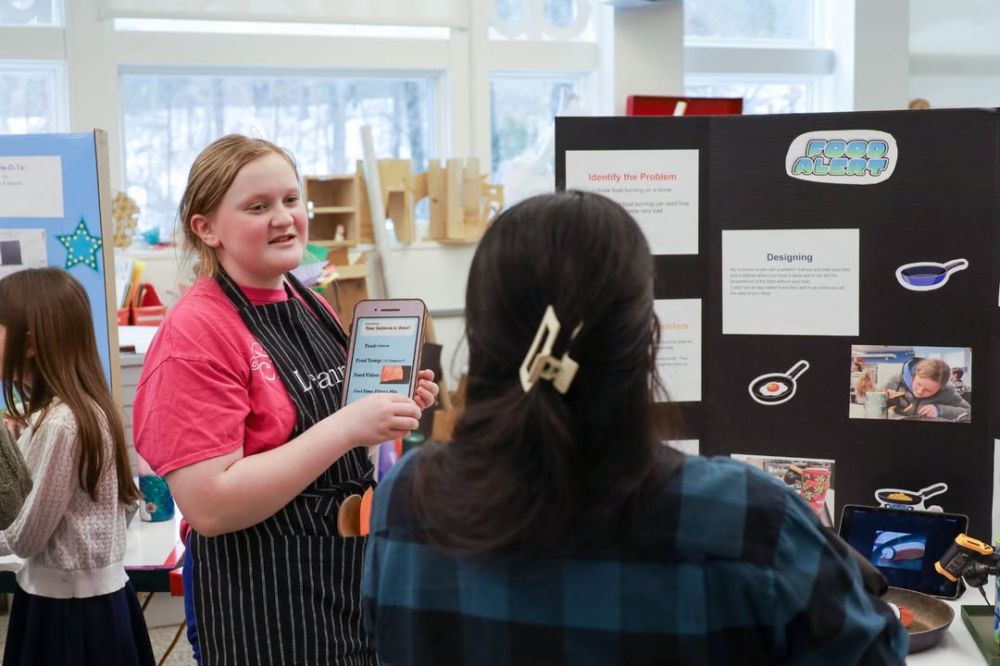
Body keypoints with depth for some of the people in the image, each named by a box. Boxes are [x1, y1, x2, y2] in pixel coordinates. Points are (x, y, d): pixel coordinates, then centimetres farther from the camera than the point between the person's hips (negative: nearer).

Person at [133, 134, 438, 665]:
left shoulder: (313, 308, 6)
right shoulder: (194, 332, -16)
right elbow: (210, 506, -23)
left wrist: (391, 410, -1)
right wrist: (346, 427, -27)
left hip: (356, 581, 8)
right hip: (265, 611, -7)